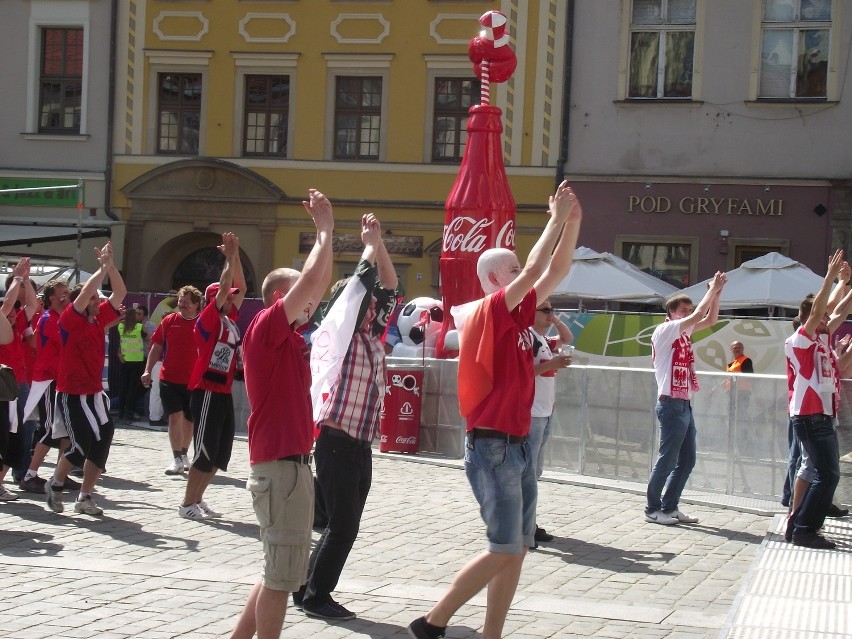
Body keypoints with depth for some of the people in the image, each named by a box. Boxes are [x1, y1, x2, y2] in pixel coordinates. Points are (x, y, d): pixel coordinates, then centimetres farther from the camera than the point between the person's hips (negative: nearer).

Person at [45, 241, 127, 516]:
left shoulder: (99, 319, 6)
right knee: (81, 444, -9)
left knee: (101, 442, 3)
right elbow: (85, 292, -27)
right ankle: (55, 484, 17)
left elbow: (119, 293, 3)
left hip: (95, 393, 7)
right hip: (72, 394, -7)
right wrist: (103, 266, -21)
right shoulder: (69, 320, -11)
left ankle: (84, 497, 13)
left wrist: (110, 265, -7)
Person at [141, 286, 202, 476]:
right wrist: (148, 370, 1)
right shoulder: (169, 321, 1)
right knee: (175, 417, -10)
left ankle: (184, 455, 31)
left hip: (194, 381, 0)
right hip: (169, 379, 0)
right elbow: (156, 347, 7)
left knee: (189, 419, 12)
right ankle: (177, 460, -8)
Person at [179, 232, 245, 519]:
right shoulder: (208, 320, -10)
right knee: (205, 452, -6)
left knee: (221, 452, 11)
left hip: (223, 393, 9)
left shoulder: (230, 320, 11)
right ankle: (187, 504, 3)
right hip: (207, 393, -9)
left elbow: (240, 288, 15)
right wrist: (230, 258, -17)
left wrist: (235, 257, 6)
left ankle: (197, 499, 20)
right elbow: (223, 288, -20)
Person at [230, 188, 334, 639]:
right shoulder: (266, 327, -10)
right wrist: (324, 228, -7)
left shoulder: (289, 335, 15)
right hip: (280, 467, -10)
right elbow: (311, 279, -18)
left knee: (281, 572, 17)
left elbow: (320, 283, 20)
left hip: (291, 464, 10)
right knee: (282, 575, -4)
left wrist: (325, 228, 13)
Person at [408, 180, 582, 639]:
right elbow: (535, 269, -20)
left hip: (518, 445, 9)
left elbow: (556, 271, 13)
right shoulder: (488, 313, -12)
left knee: (518, 550, 7)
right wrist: (558, 217, -12)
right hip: (493, 448, -9)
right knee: (505, 550, -9)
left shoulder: (518, 314, 11)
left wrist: (573, 222, 2)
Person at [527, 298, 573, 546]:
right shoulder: (527, 338, -12)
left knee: (535, 471, 13)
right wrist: (552, 364, -22)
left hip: (546, 413, 10)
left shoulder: (545, 340, 16)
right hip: (531, 414, -10)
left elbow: (568, 338, 33)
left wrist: (556, 320, 17)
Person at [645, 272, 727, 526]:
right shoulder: (664, 331, -9)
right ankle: (652, 509, 3)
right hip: (671, 405, -9)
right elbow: (698, 315, -16)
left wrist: (716, 293, 4)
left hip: (685, 405, 9)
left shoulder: (683, 332, 15)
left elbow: (710, 320, 15)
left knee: (686, 460, 10)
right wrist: (712, 289, -8)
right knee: (667, 459, -5)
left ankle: (669, 507, 17)